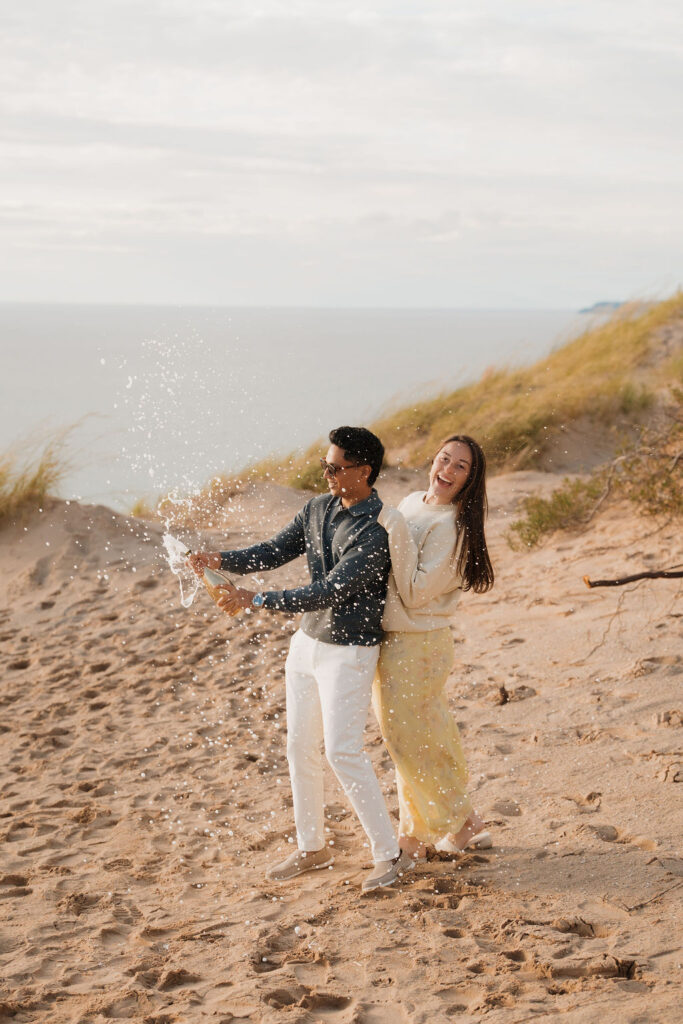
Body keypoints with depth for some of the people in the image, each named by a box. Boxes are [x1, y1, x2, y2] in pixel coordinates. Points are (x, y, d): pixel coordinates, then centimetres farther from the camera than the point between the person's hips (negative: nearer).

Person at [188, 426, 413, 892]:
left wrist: (256, 600, -28)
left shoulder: (376, 531, -23)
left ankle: (390, 853, 2)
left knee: (343, 750, -9)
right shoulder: (318, 509, 3)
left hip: (348, 651, -8)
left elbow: (329, 592, -27)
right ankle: (312, 847, 25)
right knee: (300, 746, 12)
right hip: (307, 641, 8)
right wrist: (221, 559, -12)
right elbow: (275, 551, 6)